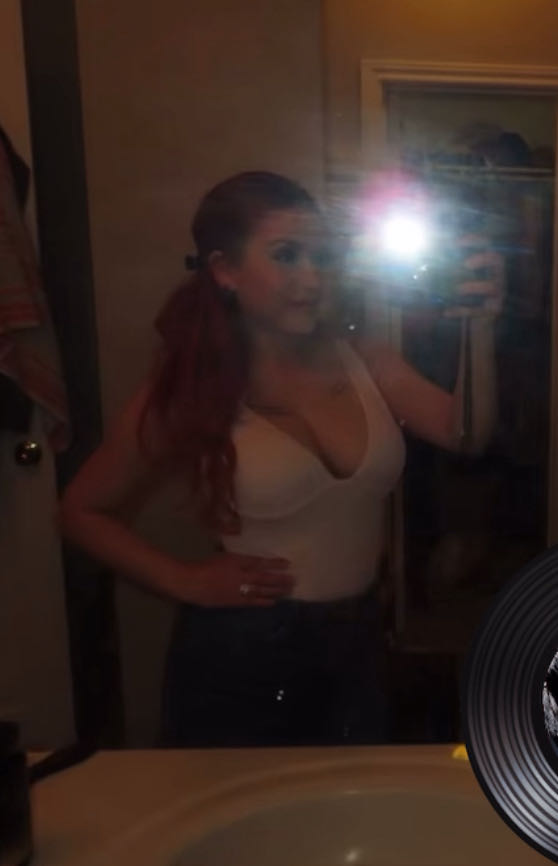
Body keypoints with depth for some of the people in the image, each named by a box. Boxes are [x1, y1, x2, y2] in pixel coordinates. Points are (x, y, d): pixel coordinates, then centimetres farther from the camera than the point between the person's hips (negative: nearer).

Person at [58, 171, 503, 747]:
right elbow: (82, 511, -3)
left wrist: (478, 330, -25)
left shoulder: (362, 360, -2)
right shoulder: (188, 395, -11)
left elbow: (463, 434, -11)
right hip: (240, 658, -4)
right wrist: (188, 582, -12)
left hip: (354, 643, 4)